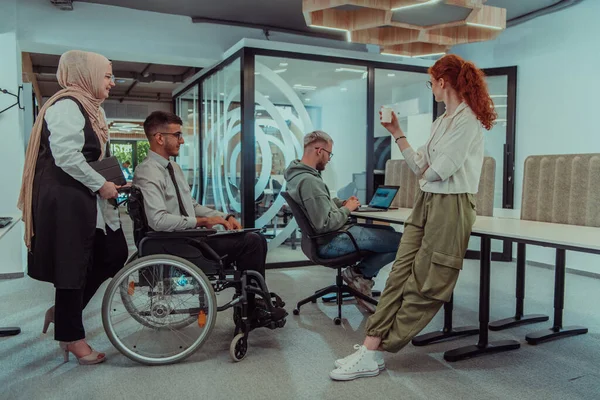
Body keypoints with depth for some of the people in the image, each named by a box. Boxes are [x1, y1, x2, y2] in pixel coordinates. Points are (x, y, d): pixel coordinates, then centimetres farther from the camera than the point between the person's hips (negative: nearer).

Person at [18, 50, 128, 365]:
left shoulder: (90, 107, 18)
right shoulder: (67, 105, -14)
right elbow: (67, 156, -24)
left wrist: (108, 183, 13)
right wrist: (101, 184, -16)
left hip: (89, 200, 10)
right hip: (67, 201, -10)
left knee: (115, 255, 10)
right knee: (73, 267, 0)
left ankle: (63, 311, 24)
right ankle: (72, 337, 17)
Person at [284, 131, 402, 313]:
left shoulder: (297, 174, 8)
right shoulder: (309, 181, -26)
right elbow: (326, 224, -28)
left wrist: (341, 203, 5)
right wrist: (347, 209, -11)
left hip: (327, 236, 11)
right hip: (331, 242, -11)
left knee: (389, 232, 17)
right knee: (401, 241, -12)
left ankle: (360, 274, 7)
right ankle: (361, 274, 4)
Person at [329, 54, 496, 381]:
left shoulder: (468, 118, -9)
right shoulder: (442, 121, 19)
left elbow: (439, 169, -18)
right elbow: (421, 167, 15)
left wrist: (424, 172, 4)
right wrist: (397, 133, 16)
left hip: (451, 206, -9)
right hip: (426, 202, 9)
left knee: (423, 286, -1)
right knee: (400, 275, 0)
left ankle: (374, 353, 3)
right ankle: (370, 347, 1)